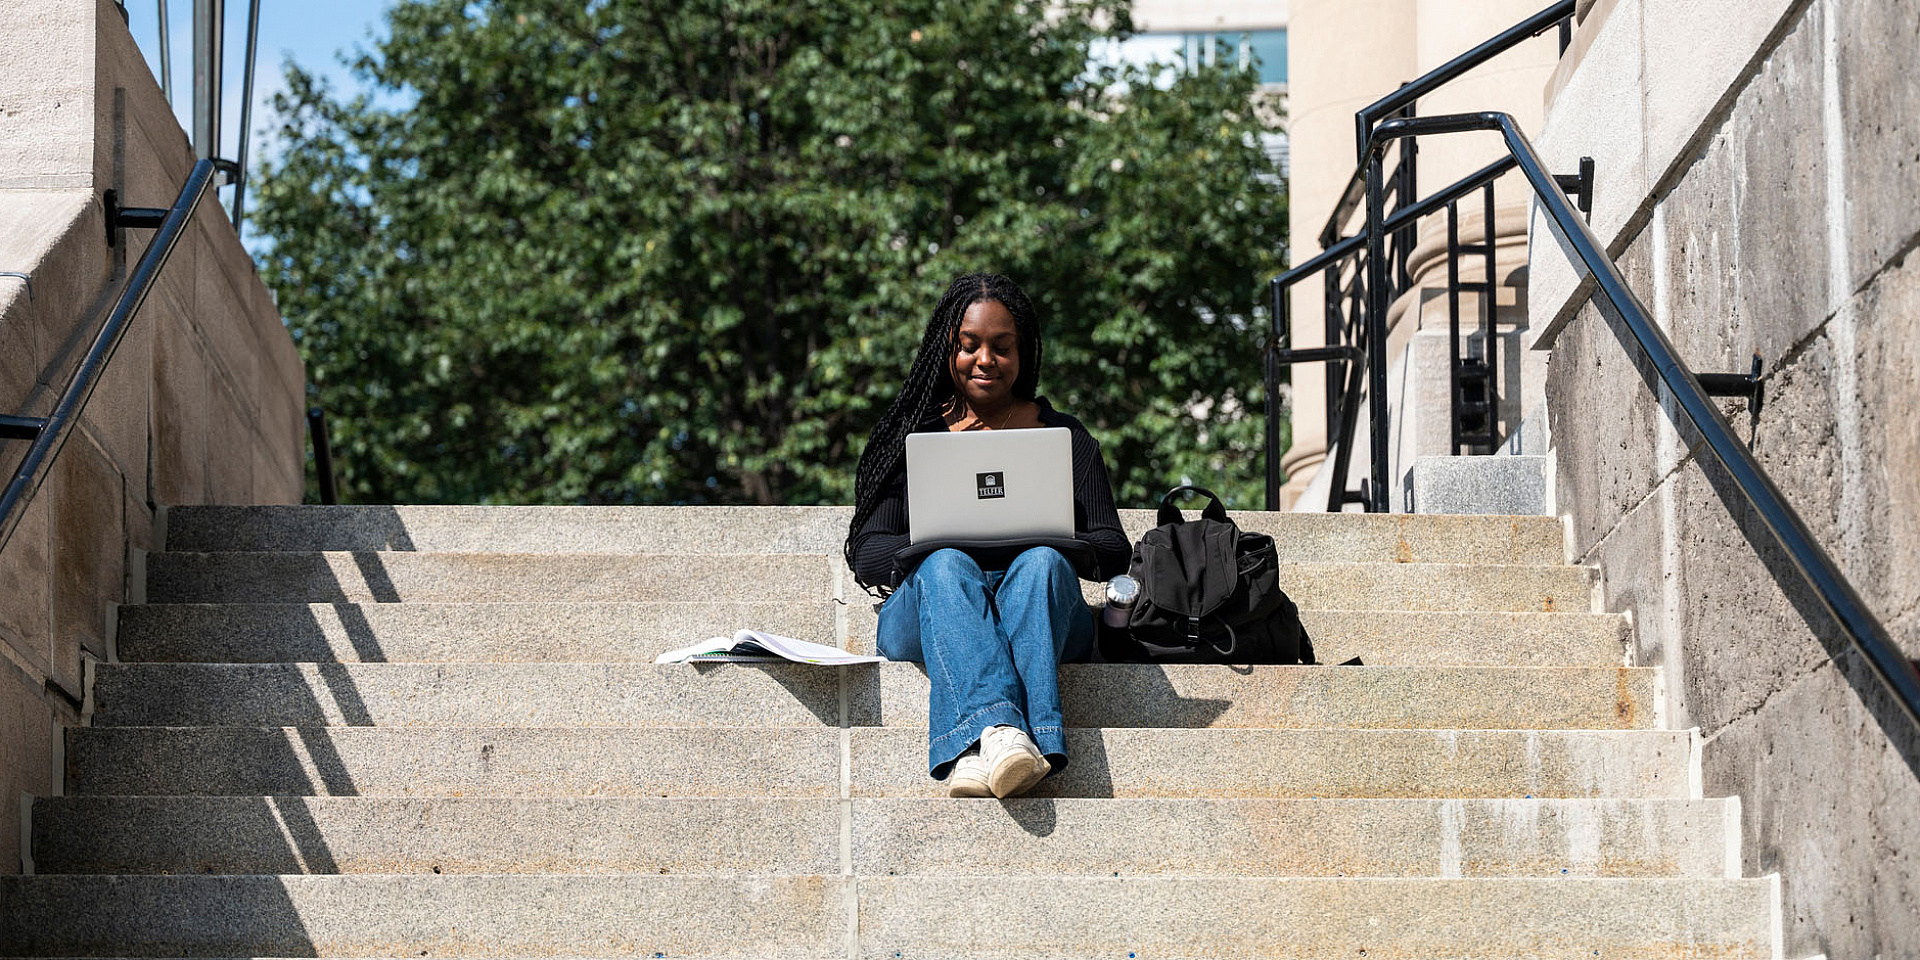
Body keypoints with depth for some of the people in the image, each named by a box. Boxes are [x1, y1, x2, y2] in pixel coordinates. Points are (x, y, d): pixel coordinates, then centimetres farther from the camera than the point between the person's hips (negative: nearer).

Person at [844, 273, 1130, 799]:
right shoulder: (911, 435, 16)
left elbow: (1113, 550, 10)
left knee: (1041, 562, -33)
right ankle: (998, 728, -61)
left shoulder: (1064, 436, 18)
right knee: (947, 566, -34)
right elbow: (866, 554, 6)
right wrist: (938, 542, -16)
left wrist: (1038, 542, -13)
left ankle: (976, 753, -55)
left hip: (1041, 616, 0)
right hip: (926, 617, 0)